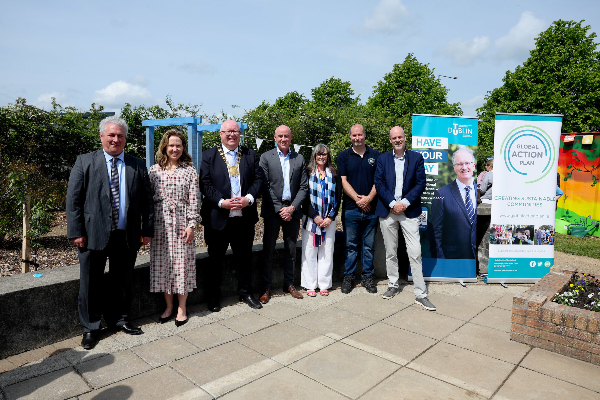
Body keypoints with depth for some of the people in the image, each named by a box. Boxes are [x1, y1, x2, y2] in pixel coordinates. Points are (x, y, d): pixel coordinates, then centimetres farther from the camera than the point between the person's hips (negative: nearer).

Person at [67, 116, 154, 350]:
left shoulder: (138, 166, 7)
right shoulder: (85, 162, 2)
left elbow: (147, 200, 7)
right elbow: (73, 199, -2)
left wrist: (147, 229, 1)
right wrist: (76, 232, -8)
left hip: (127, 236, 2)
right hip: (93, 234, -1)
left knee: (121, 281, 14)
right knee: (91, 284, 9)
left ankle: (118, 319, 33)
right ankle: (91, 328, 26)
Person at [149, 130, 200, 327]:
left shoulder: (190, 170, 2)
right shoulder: (154, 170, 7)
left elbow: (194, 200, -2)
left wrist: (191, 224, -8)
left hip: (181, 222, -2)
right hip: (160, 223, 2)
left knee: (182, 263, 1)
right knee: (162, 264, 7)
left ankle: (181, 308, 16)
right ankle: (169, 306, 24)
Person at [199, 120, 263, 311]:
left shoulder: (250, 154, 10)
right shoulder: (209, 155, 2)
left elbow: (258, 179, 5)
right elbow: (205, 184, -5)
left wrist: (248, 198, -12)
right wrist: (222, 202, -17)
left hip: (245, 217, 3)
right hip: (217, 217, -2)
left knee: (244, 257, 14)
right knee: (215, 260, 8)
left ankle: (245, 292, 31)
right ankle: (213, 297, 25)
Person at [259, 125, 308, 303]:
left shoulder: (299, 159, 9)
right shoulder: (266, 157, 1)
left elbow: (303, 187, 5)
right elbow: (264, 187, -5)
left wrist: (292, 207, -7)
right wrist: (279, 209, -11)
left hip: (292, 210, 3)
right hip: (273, 210, -2)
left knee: (291, 250, 11)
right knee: (268, 250, 3)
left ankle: (289, 283, 25)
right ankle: (266, 287, 13)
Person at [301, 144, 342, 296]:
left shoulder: (334, 174, 10)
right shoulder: (308, 173, 4)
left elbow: (338, 197, 6)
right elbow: (305, 196, -2)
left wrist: (330, 217, -5)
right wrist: (315, 216, -10)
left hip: (329, 220, 2)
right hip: (311, 219, -2)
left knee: (327, 252, 4)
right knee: (309, 252, 0)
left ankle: (324, 285, 13)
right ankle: (310, 285, 10)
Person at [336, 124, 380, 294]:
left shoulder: (375, 155, 9)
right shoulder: (343, 156, 5)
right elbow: (343, 181, -1)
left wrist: (368, 198, -10)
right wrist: (358, 198, -12)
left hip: (371, 208, 1)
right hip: (351, 208, -1)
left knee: (369, 246, 8)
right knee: (351, 245, 6)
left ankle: (368, 277, 20)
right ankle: (348, 277, 16)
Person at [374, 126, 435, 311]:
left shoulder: (416, 158, 4)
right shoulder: (383, 159, 7)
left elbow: (420, 184, -1)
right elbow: (378, 183, 0)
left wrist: (405, 202, -12)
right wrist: (392, 203, -11)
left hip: (409, 211, -2)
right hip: (387, 211, 2)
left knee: (415, 253, -5)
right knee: (390, 252, 11)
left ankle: (421, 294, 3)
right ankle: (393, 285, 28)